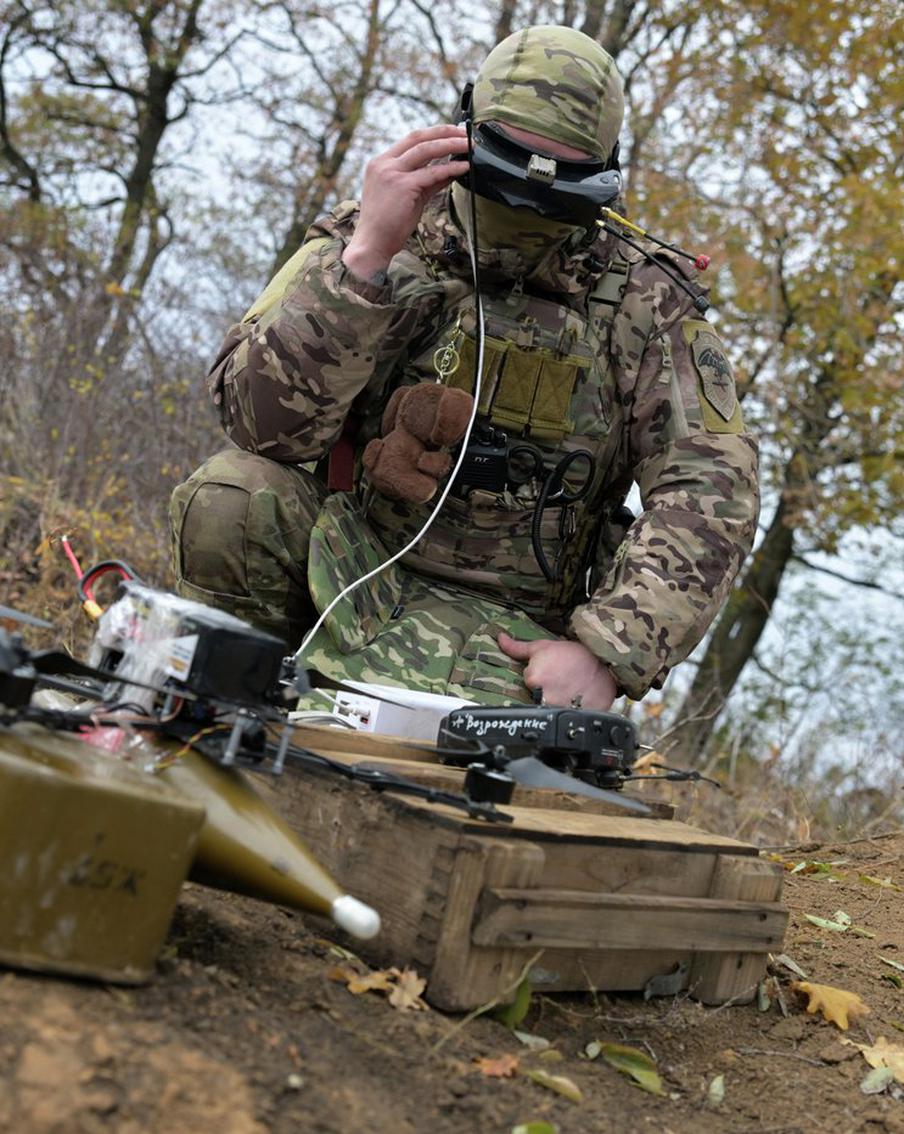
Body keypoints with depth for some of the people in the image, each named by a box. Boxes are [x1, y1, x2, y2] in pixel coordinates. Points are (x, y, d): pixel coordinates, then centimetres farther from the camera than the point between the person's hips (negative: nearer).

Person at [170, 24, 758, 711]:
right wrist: (367, 255, -27)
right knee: (231, 497, -29)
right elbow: (267, 422, -16)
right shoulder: (367, 244, 0)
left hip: (497, 621, -1)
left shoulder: (644, 305, 0)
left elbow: (710, 492, -9)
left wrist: (606, 651, -22)